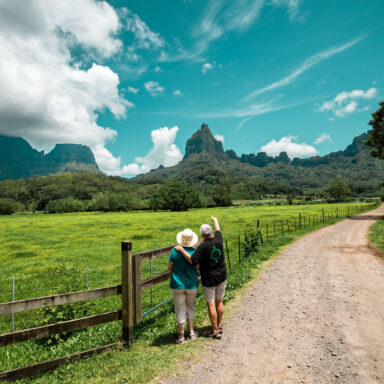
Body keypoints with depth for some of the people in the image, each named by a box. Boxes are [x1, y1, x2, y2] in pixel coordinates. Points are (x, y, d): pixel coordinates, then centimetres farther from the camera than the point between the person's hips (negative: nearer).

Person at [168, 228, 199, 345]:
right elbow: (197, 268, -2)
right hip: (191, 284, 1)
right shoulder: (194, 252, -11)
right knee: (190, 307, 22)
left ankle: (181, 337, 18)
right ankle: (192, 333, 27)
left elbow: (170, 267, -4)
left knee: (180, 310, 10)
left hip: (177, 285, -1)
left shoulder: (175, 251, -12)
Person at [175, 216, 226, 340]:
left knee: (211, 304, 5)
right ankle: (219, 326, 32)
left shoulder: (203, 246, -21)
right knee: (219, 302, 17)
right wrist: (215, 221, 34)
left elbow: (193, 260, -25)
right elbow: (218, 229, 15)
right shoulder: (218, 239, -6)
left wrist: (182, 250, -17)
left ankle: (215, 331, 12)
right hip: (221, 277, 6)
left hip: (209, 280, -6)